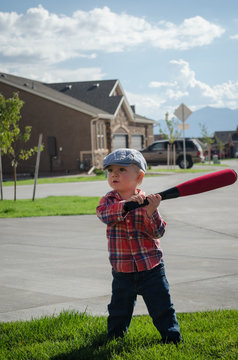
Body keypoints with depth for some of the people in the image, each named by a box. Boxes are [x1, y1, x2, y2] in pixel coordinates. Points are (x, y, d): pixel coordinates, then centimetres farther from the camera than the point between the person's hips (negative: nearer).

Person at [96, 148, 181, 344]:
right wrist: (126, 204, -41)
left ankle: (172, 337, 21)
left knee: (162, 307, 5)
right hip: (122, 270, 2)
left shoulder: (147, 202, -6)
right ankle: (114, 337, 36)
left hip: (151, 268, -1)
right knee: (119, 308, 15)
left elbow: (158, 232, -12)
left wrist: (151, 212, -30)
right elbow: (105, 214, -26)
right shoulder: (108, 200, -2)